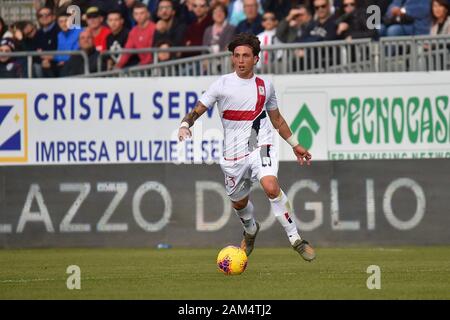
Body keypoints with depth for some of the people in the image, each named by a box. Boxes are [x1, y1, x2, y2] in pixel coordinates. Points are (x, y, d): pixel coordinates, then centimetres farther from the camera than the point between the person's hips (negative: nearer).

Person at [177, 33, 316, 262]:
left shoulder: (265, 85, 7)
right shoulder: (222, 84, -1)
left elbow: (276, 118, 22)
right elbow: (198, 109, -1)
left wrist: (295, 145, 25)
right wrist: (185, 125, -22)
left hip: (261, 146, -1)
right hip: (233, 154, 1)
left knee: (271, 187, -27)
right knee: (239, 202, 17)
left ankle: (295, 239, -20)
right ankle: (250, 231, 52)